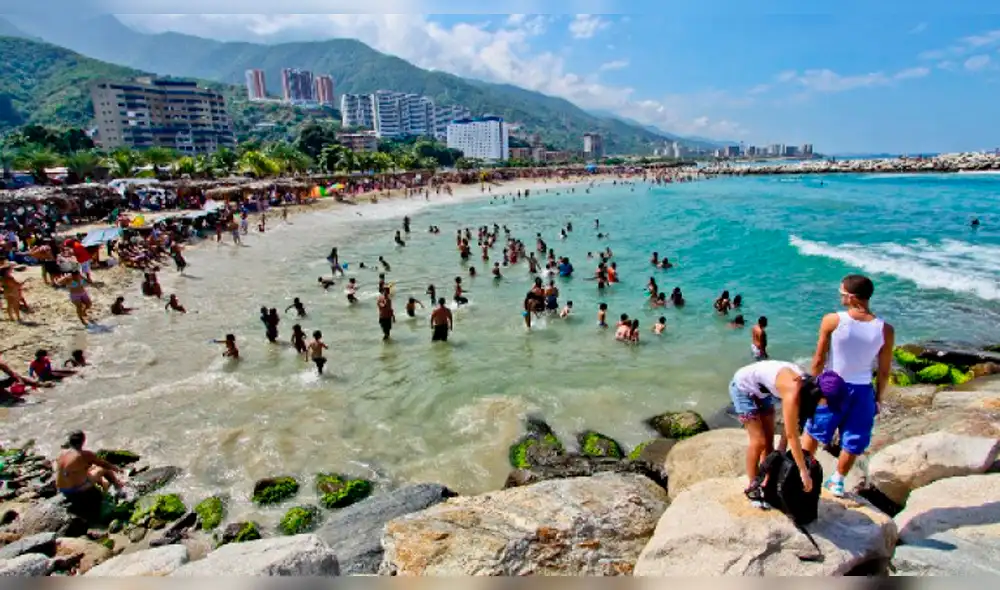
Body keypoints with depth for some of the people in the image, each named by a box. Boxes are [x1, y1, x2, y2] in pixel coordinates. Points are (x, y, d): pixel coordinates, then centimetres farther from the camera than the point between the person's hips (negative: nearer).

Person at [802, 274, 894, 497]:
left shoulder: (832, 320, -18)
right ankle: (837, 481, 36)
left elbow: (818, 360, -11)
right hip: (862, 390, 2)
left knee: (812, 432, 21)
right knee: (852, 442, 20)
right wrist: (878, 398, 12)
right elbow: (884, 372, -3)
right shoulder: (885, 330, -12)